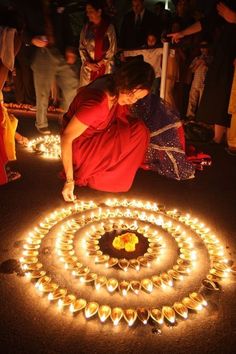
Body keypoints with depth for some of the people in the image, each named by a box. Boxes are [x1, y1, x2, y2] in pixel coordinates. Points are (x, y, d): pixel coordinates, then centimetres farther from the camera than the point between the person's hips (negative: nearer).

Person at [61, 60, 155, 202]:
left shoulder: (114, 89, -9)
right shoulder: (97, 104, -33)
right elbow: (66, 137, -29)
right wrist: (70, 180, -26)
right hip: (81, 149, -8)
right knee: (139, 130, -15)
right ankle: (95, 176, -4)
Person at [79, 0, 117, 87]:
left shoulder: (109, 27, -4)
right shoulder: (86, 27, 9)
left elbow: (112, 49, -4)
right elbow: (81, 47, 8)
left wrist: (99, 64, -9)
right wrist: (88, 63, -7)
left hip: (104, 67, -3)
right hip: (88, 67, 4)